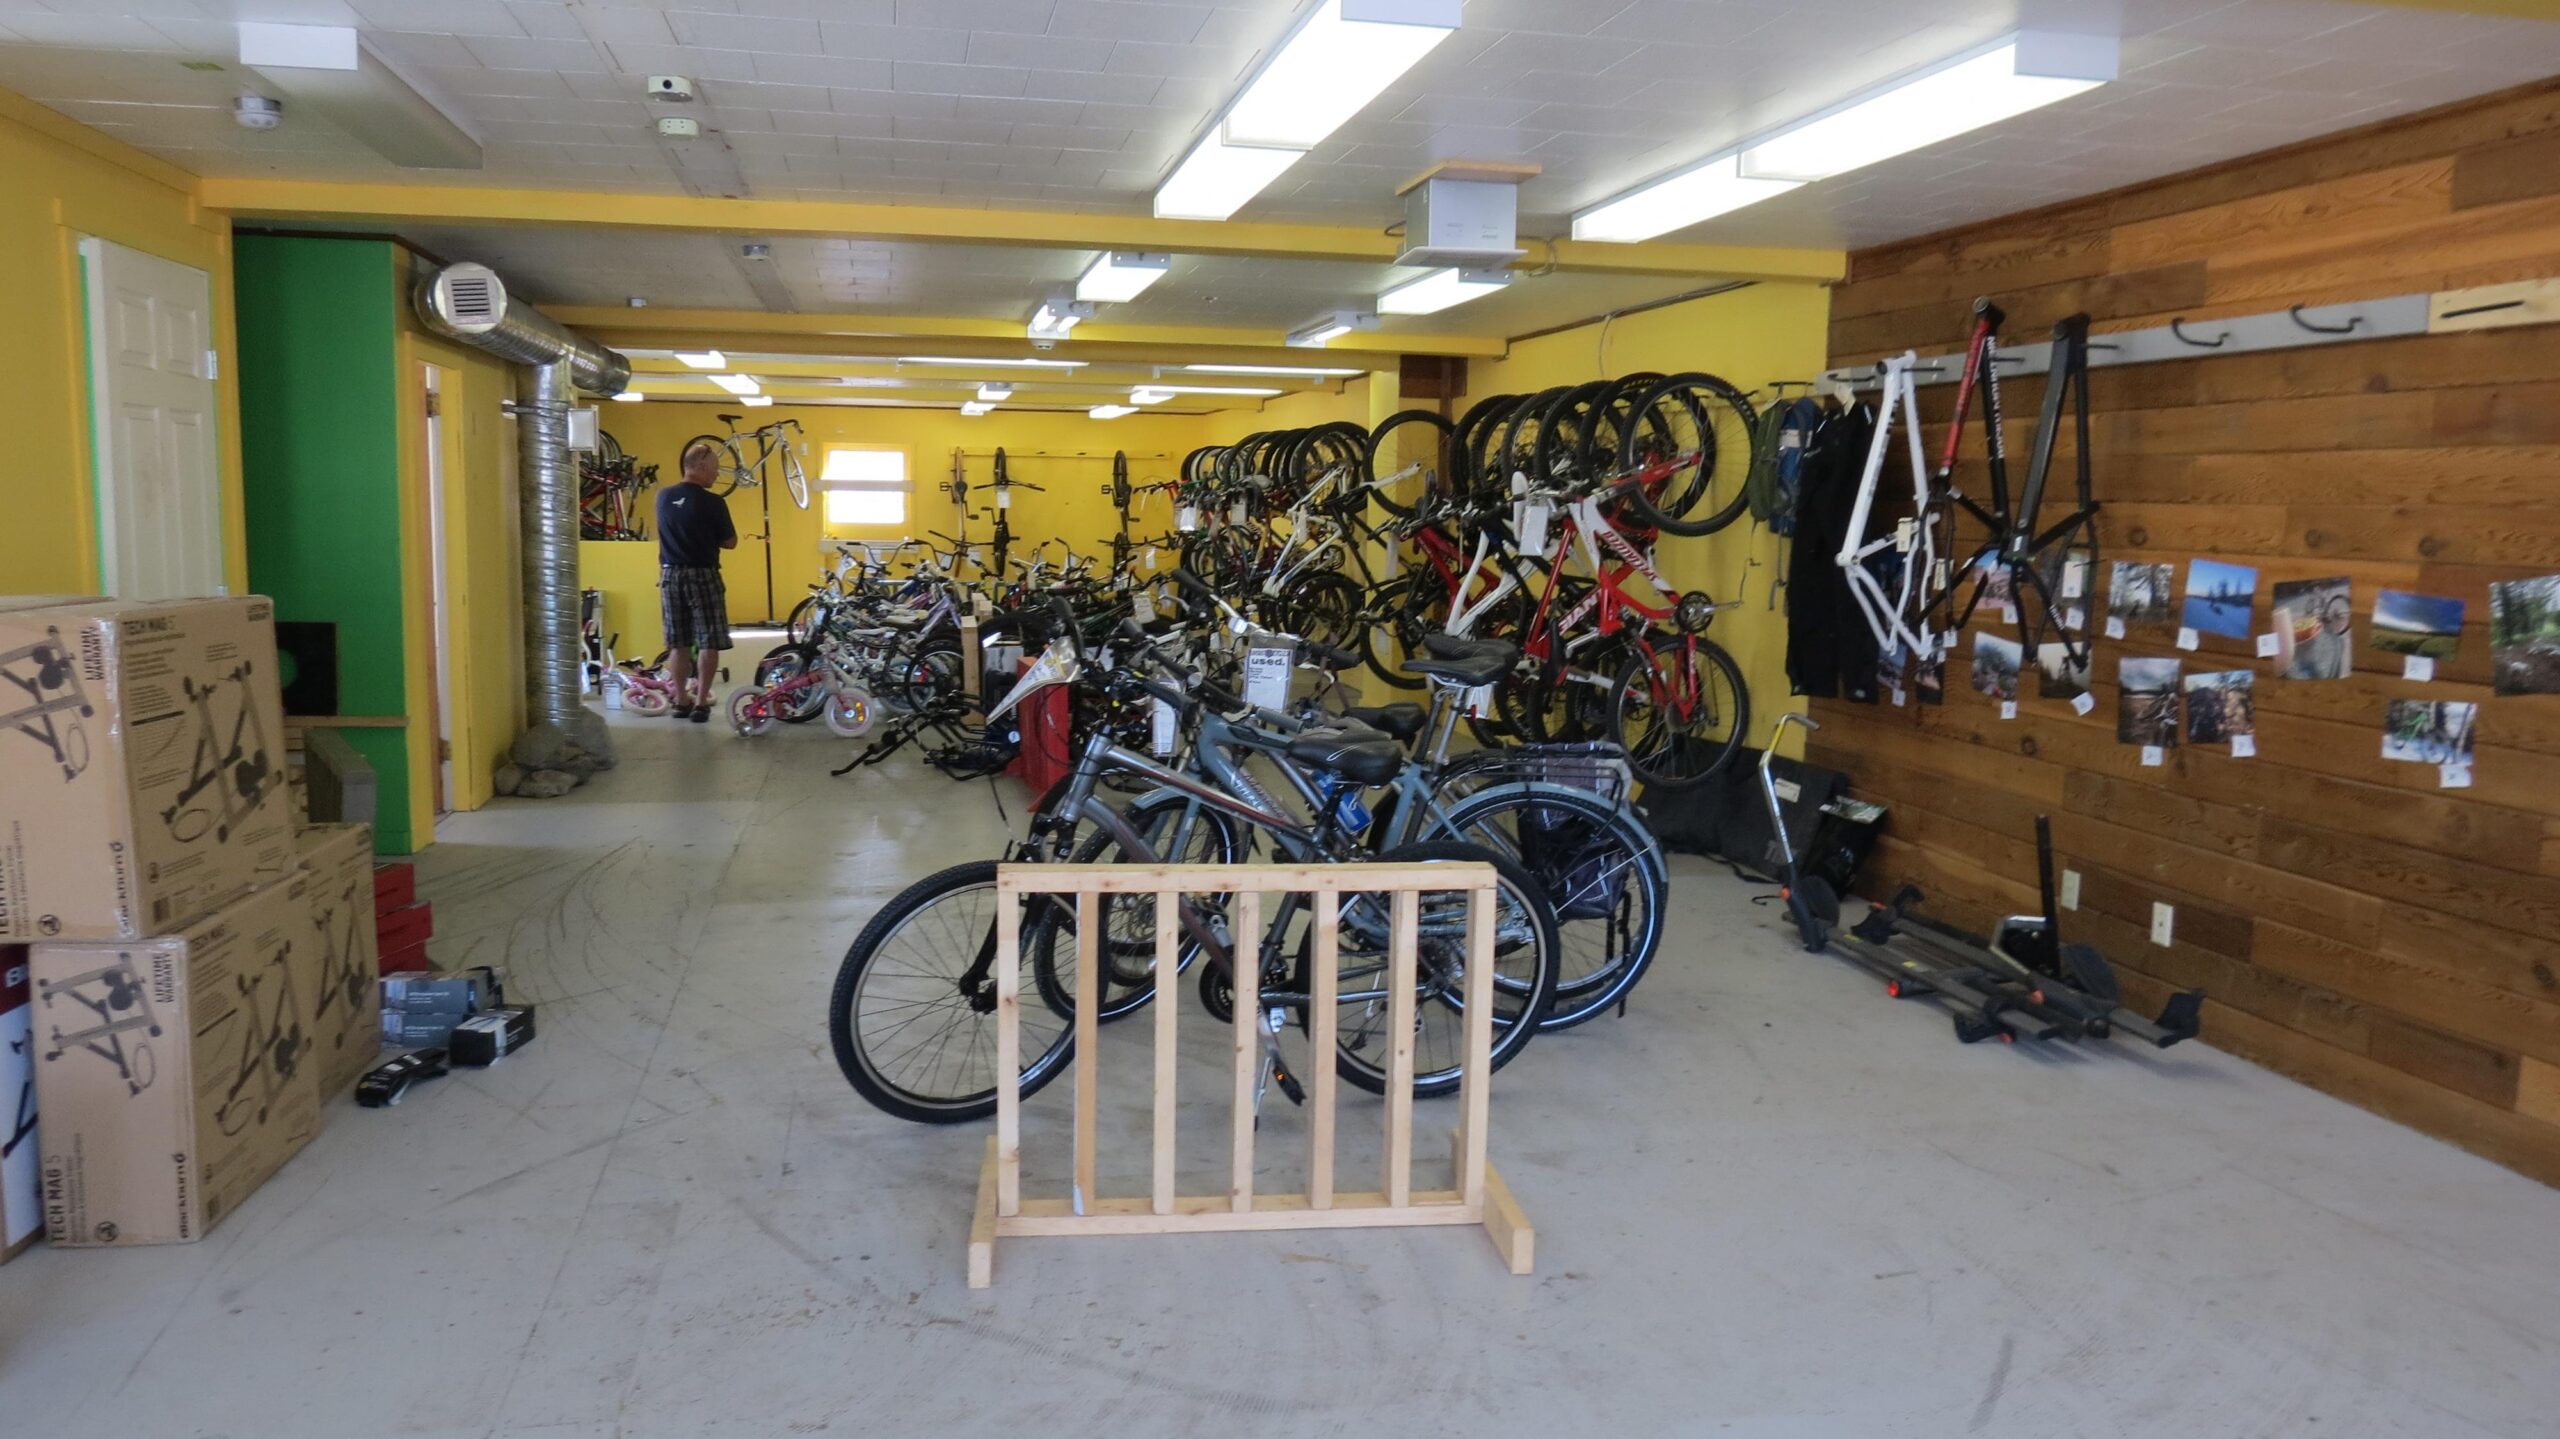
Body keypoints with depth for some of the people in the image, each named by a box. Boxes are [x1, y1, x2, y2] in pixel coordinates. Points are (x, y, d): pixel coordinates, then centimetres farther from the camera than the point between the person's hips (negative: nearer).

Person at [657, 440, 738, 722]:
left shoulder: (663, 497, 3)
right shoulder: (712, 503, -13)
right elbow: (730, 542, -5)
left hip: (670, 574, 5)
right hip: (702, 575, -5)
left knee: (678, 643, 12)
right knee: (709, 642, 1)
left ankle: (681, 701, 16)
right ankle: (701, 703, -2)